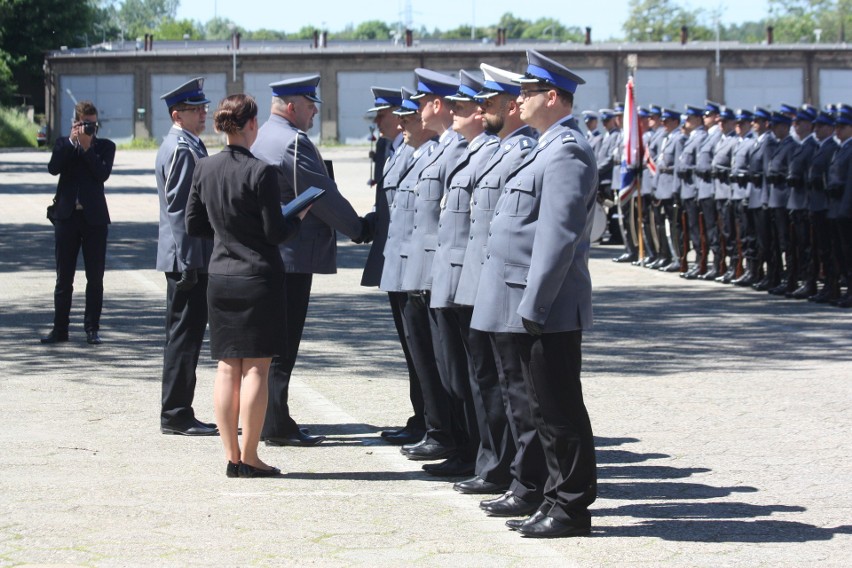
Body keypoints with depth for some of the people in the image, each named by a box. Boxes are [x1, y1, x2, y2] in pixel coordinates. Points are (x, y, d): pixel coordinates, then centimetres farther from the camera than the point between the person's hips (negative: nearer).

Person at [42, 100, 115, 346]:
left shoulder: (105, 146, 4)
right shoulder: (63, 144, 8)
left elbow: (103, 174, -12)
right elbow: (53, 168, -10)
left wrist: (87, 147, -13)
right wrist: (72, 141, -12)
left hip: (94, 217, -1)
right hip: (67, 215, 1)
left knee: (95, 278, 1)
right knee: (64, 277, 6)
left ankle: (92, 328, 8)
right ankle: (60, 328, 11)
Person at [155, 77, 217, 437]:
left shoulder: (188, 146, 17)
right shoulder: (181, 150, -14)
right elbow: (178, 207, -20)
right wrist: (188, 262, -22)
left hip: (192, 257, 10)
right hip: (187, 256, -10)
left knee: (186, 335, 13)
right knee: (184, 333, -6)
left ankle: (177, 413, 19)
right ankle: (175, 416, -2)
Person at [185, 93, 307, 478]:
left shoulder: (204, 169, 2)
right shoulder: (262, 172, -15)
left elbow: (193, 225, 9)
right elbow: (275, 233, -14)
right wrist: (298, 218, 5)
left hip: (220, 277, 5)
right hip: (259, 278, -5)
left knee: (227, 368, 9)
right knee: (256, 368, 0)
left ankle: (232, 456, 12)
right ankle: (249, 458, 2)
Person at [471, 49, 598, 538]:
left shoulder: (567, 152, -16)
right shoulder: (550, 148, 16)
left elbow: (558, 236, -22)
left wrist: (532, 306, -23)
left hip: (548, 307, -10)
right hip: (528, 303, 10)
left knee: (559, 407, -4)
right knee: (545, 404, 16)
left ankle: (572, 507, 1)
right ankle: (550, 494, 25)